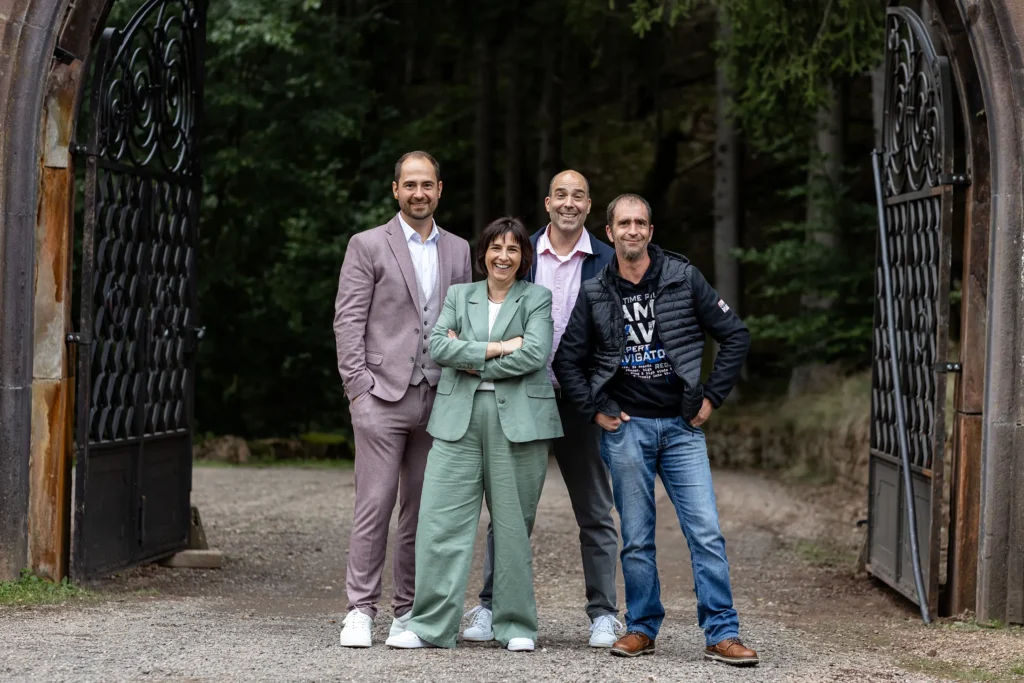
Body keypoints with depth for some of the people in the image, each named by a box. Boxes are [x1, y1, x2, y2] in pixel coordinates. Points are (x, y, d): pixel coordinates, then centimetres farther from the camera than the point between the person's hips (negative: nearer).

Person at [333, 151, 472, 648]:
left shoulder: (458, 251, 15)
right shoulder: (368, 246, 3)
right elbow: (348, 321, -2)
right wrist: (357, 386, -9)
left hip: (438, 398, 4)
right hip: (383, 396, -4)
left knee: (424, 509, 6)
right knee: (375, 505, -6)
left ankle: (409, 610, 14)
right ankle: (360, 611, -2)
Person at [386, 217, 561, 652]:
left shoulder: (537, 298, 8)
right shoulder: (459, 295, 17)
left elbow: (535, 354, -8)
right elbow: (437, 346, 1)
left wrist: (471, 360, -5)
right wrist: (496, 348, -8)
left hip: (517, 420, -2)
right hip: (458, 419, 2)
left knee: (513, 525, 2)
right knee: (441, 521, -5)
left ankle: (516, 627, 11)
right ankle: (431, 625, -3)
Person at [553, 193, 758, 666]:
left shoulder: (683, 278, 1)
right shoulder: (594, 294, 4)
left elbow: (735, 336, 6)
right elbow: (567, 360, 12)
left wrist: (712, 396, 2)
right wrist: (594, 410, 3)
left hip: (682, 427, -1)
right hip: (626, 428, 1)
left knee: (706, 533, -7)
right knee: (636, 538, 5)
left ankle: (722, 635, -4)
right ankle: (642, 628, 17)